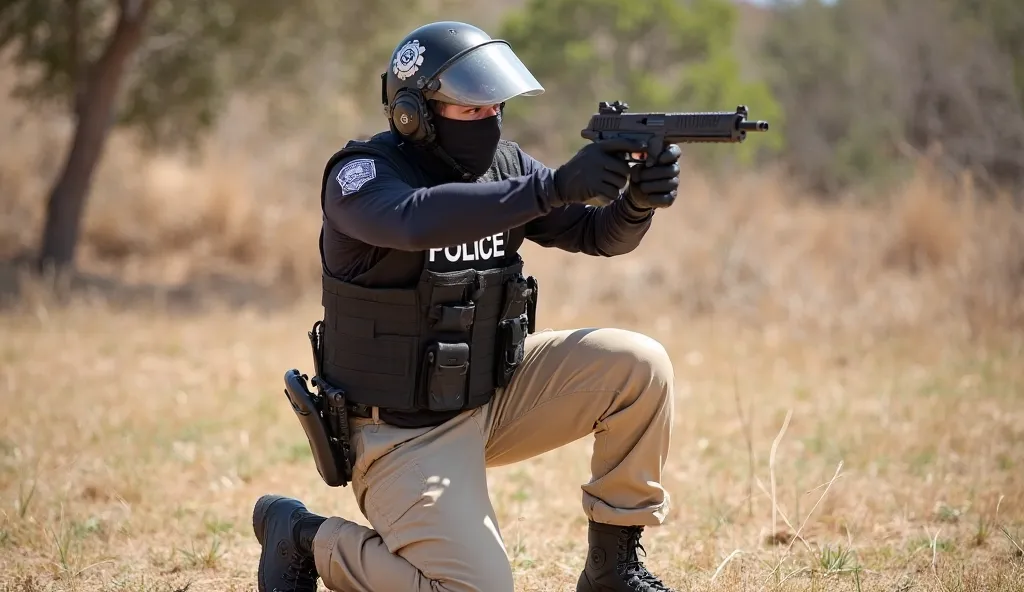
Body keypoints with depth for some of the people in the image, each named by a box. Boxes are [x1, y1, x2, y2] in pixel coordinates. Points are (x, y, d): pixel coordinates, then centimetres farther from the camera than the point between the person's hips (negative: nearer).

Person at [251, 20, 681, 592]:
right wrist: (553, 188, -46)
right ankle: (307, 538, 4)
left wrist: (639, 201, -24)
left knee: (639, 365, -11)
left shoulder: (504, 164, 2)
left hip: (494, 396, 7)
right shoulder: (360, 176, -18)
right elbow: (416, 220, -40)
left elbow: (599, 233, 1)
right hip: (405, 433, -7)